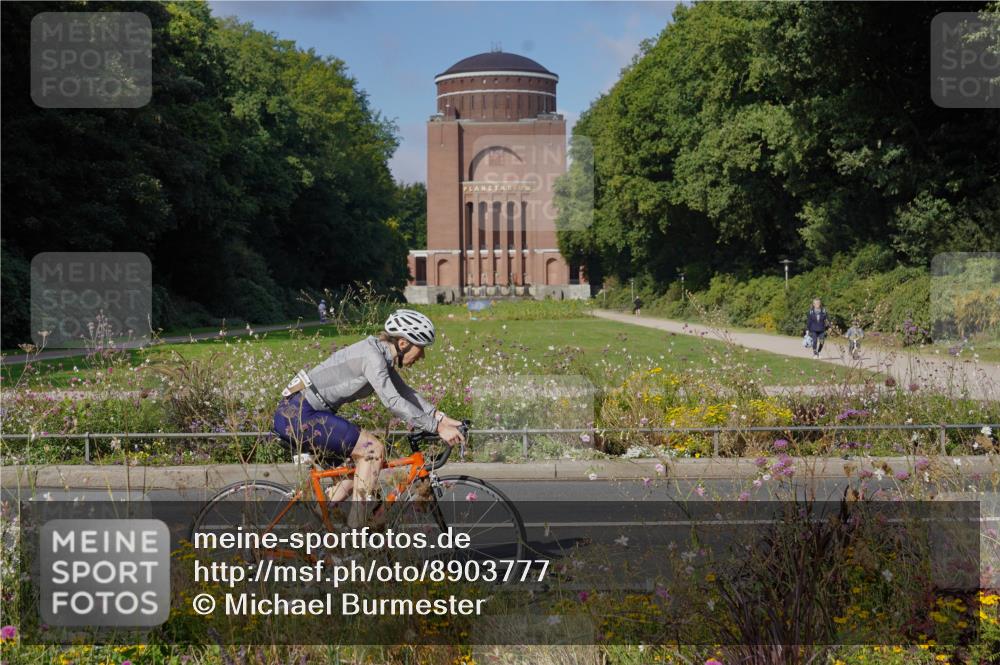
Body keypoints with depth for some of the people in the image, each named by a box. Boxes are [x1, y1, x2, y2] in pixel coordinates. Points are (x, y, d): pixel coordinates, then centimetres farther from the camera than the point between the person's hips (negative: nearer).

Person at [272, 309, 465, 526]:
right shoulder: (371, 355, -18)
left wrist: (441, 417, 4)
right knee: (374, 449, -12)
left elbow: (405, 393, 16)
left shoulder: (381, 354, 11)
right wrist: (437, 428, -25)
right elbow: (393, 402, -26)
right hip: (298, 415, -10)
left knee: (362, 459, 14)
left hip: (294, 415, 10)